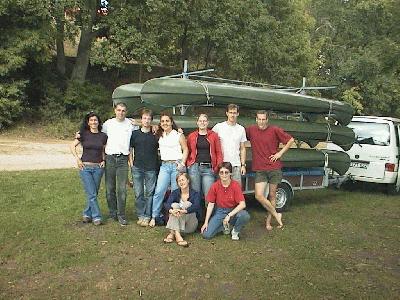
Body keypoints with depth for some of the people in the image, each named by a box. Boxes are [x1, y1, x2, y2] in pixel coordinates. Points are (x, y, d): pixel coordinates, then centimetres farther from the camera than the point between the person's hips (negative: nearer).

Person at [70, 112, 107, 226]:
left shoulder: (103, 136, 5)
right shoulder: (84, 134, 0)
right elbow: (72, 146, 6)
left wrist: (104, 160, 3)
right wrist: (78, 159, -3)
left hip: (98, 167, 3)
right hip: (85, 167, -2)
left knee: (94, 193, 8)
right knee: (91, 194, -7)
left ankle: (87, 214, 24)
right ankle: (96, 217, 2)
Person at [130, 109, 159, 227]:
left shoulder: (155, 135, 5)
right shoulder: (135, 134, 6)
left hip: (151, 168, -1)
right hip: (137, 168, 1)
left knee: (150, 193, 3)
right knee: (138, 194, 5)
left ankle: (147, 217, 11)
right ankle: (140, 216, 15)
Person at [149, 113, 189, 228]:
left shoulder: (178, 135, 2)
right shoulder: (160, 136, 13)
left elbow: (185, 150, 0)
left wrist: (182, 164, -9)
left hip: (176, 165, -3)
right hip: (164, 166, 3)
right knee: (159, 191, -6)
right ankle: (154, 217, 3)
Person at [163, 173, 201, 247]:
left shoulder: (195, 193, -4)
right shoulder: (175, 193, 4)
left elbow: (196, 206, -24)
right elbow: (167, 204, -15)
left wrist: (184, 211, -43)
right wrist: (171, 211, -39)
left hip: (190, 225, -2)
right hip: (177, 224, 2)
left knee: (187, 204, -24)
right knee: (175, 205, -22)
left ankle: (172, 233, -35)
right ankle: (177, 235, -41)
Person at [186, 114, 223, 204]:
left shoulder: (214, 135, 8)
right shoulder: (191, 136, 10)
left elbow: (219, 152, 6)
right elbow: (188, 152, 12)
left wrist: (219, 167, -3)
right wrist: (188, 164, -1)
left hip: (209, 168, -1)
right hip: (195, 167, 1)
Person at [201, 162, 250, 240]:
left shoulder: (235, 185, -14)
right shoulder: (215, 186, -8)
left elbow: (242, 204, -20)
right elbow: (210, 205, -2)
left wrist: (229, 215, -28)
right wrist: (206, 222, -7)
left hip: (233, 210, -1)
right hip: (219, 212, 1)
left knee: (245, 216, -36)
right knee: (206, 234, -17)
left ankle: (235, 231, -2)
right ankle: (225, 226, 12)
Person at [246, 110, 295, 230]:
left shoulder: (275, 130, -4)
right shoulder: (251, 130, 0)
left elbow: (291, 140, 4)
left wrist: (280, 153, -4)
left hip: (274, 168, -1)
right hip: (260, 169, 1)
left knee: (272, 195, 8)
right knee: (259, 196, -11)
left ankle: (268, 221, 23)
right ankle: (276, 215, 10)